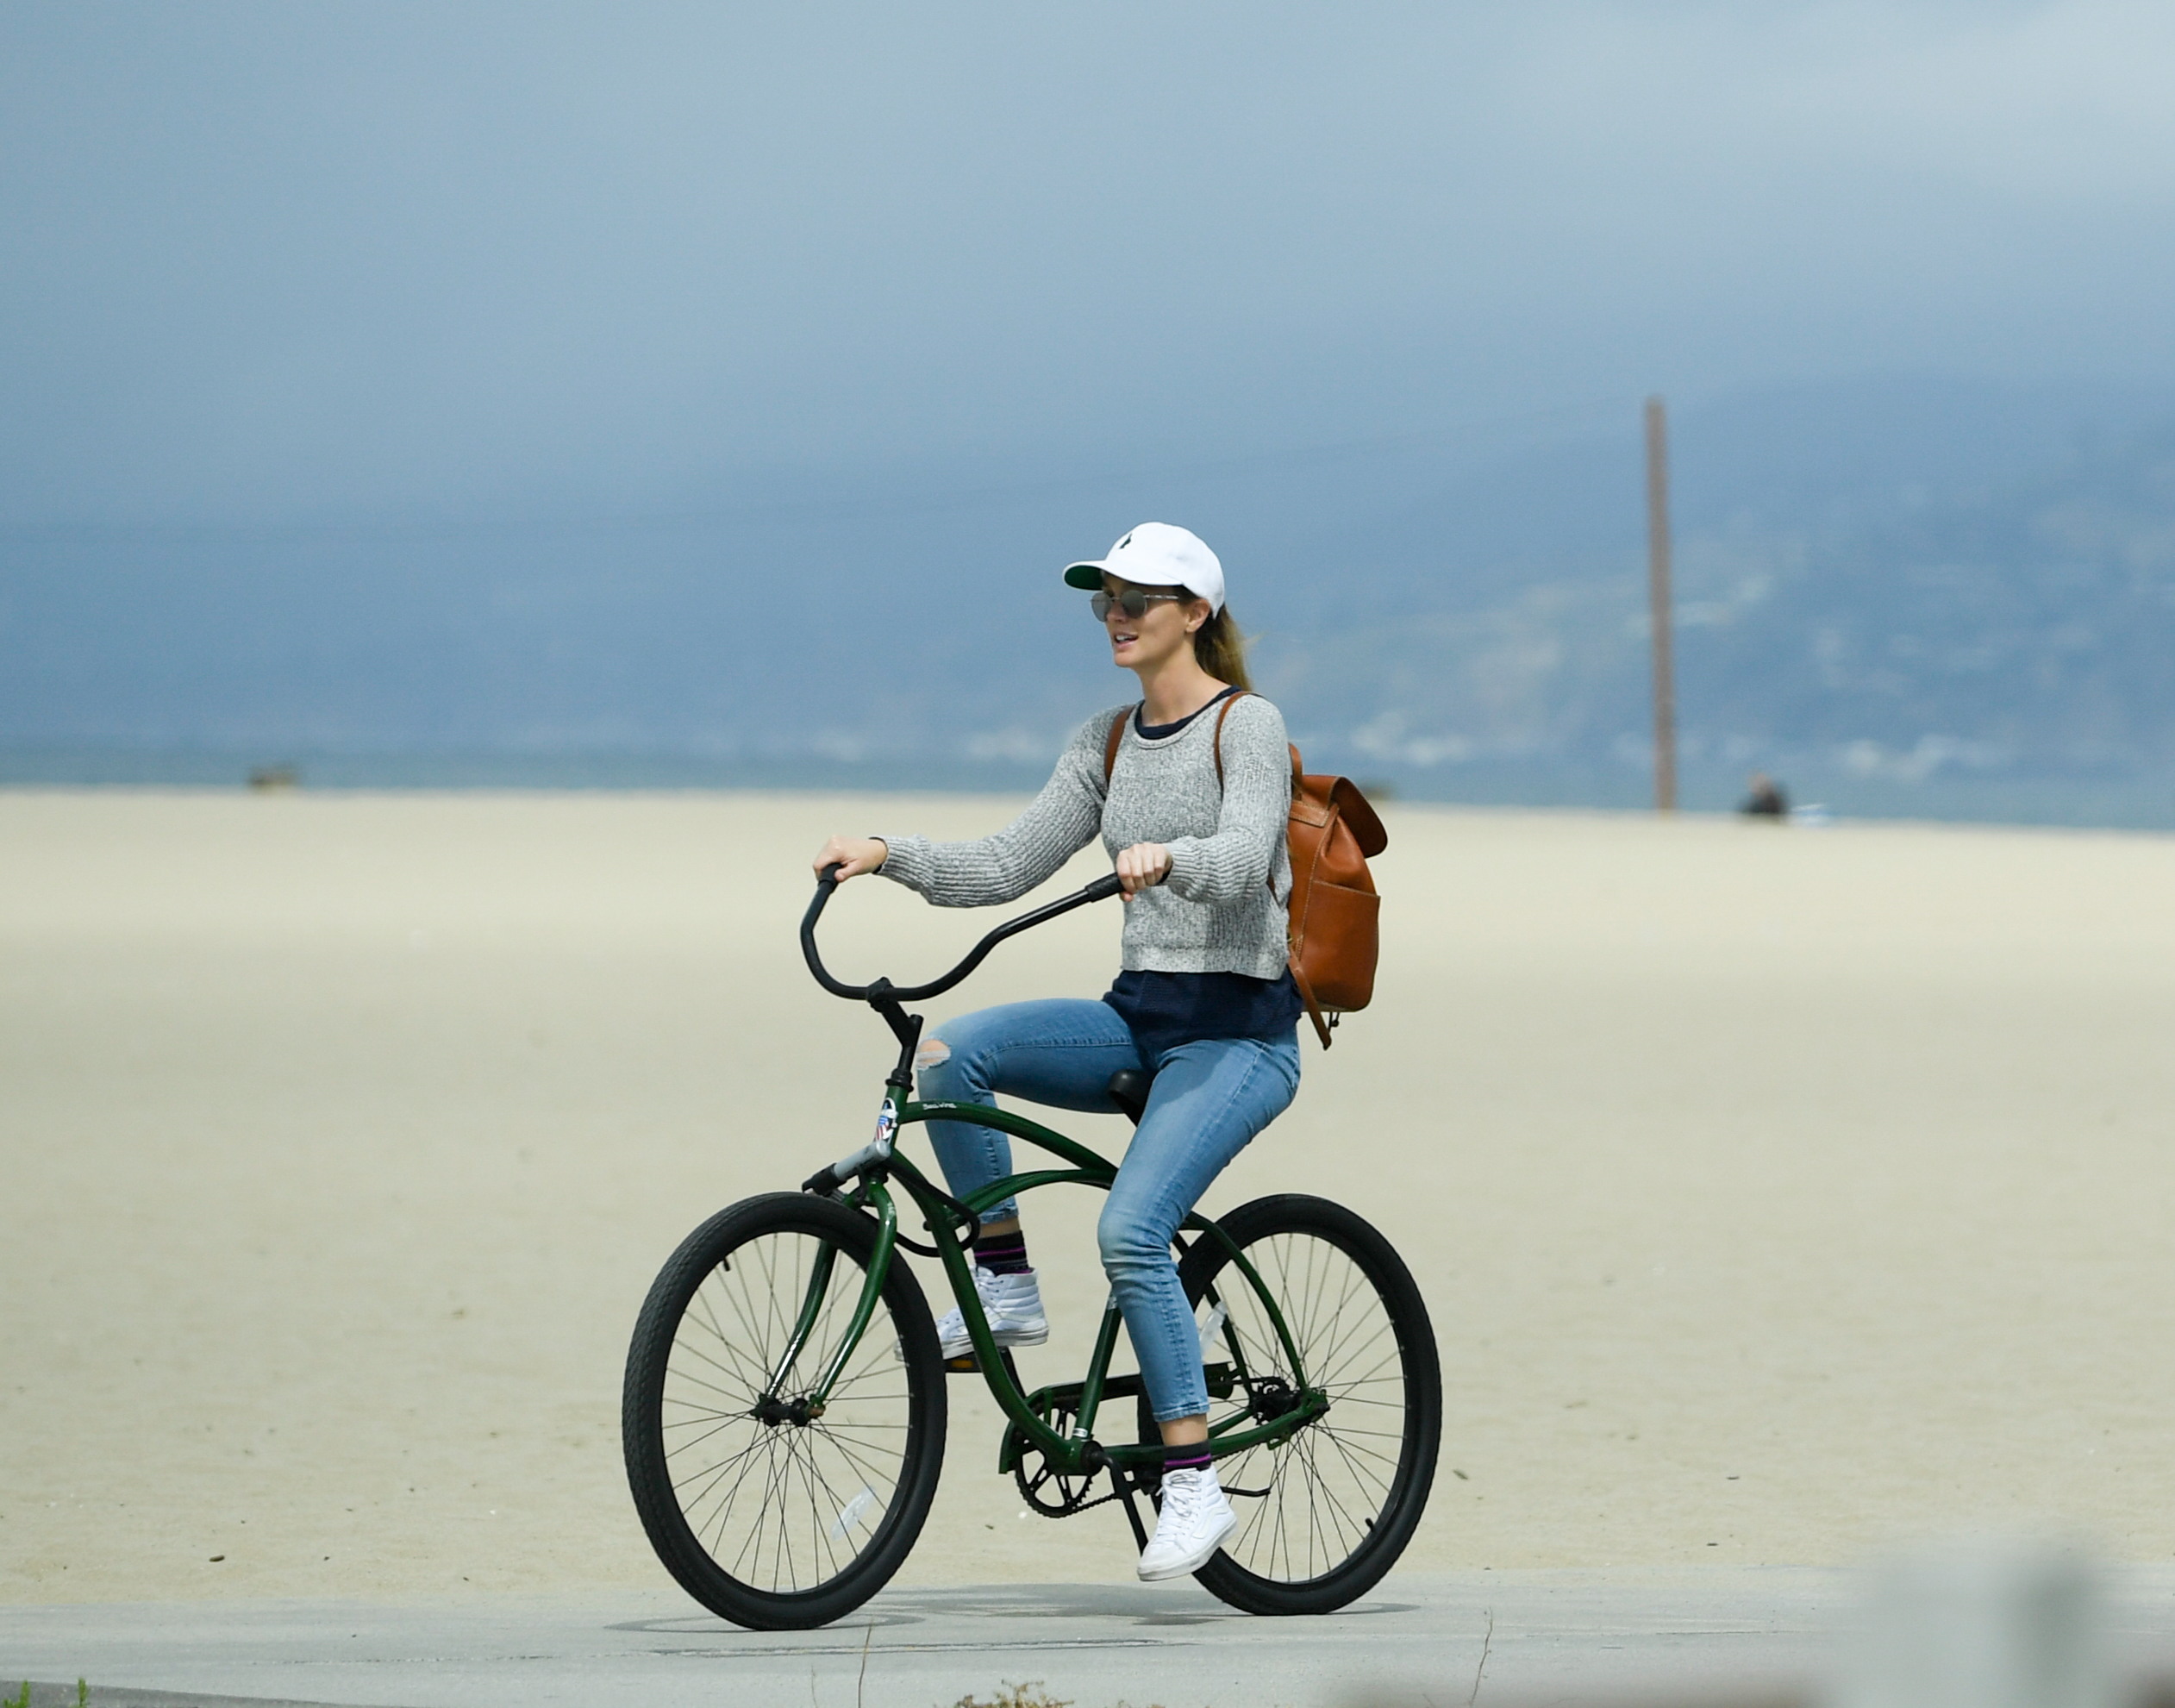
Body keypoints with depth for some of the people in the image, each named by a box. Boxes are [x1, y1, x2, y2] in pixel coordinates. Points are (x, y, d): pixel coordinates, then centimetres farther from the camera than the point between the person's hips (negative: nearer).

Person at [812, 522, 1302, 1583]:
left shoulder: (1248, 727, -8)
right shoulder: (1106, 742, 12)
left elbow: (1242, 858, -25)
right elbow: (1007, 868, 8)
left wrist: (1166, 856, -45)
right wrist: (887, 854, -6)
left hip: (1239, 1030, -7)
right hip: (1137, 1017, 7)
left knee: (1130, 1229, -25)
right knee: (951, 1052, -19)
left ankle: (1193, 1485, -19)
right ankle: (1006, 1286, -7)